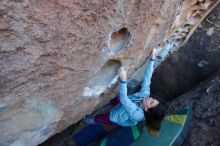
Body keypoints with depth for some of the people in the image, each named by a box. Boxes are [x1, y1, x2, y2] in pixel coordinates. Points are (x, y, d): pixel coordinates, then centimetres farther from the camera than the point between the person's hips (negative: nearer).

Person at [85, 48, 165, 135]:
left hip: (114, 118, -5)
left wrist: (123, 79, -73)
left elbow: (123, 99, -60)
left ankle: (93, 121, 53)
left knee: (97, 117, 19)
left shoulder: (137, 114, -47)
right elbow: (147, 78, -30)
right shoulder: (145, 93, -31)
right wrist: (152, 58, -38)